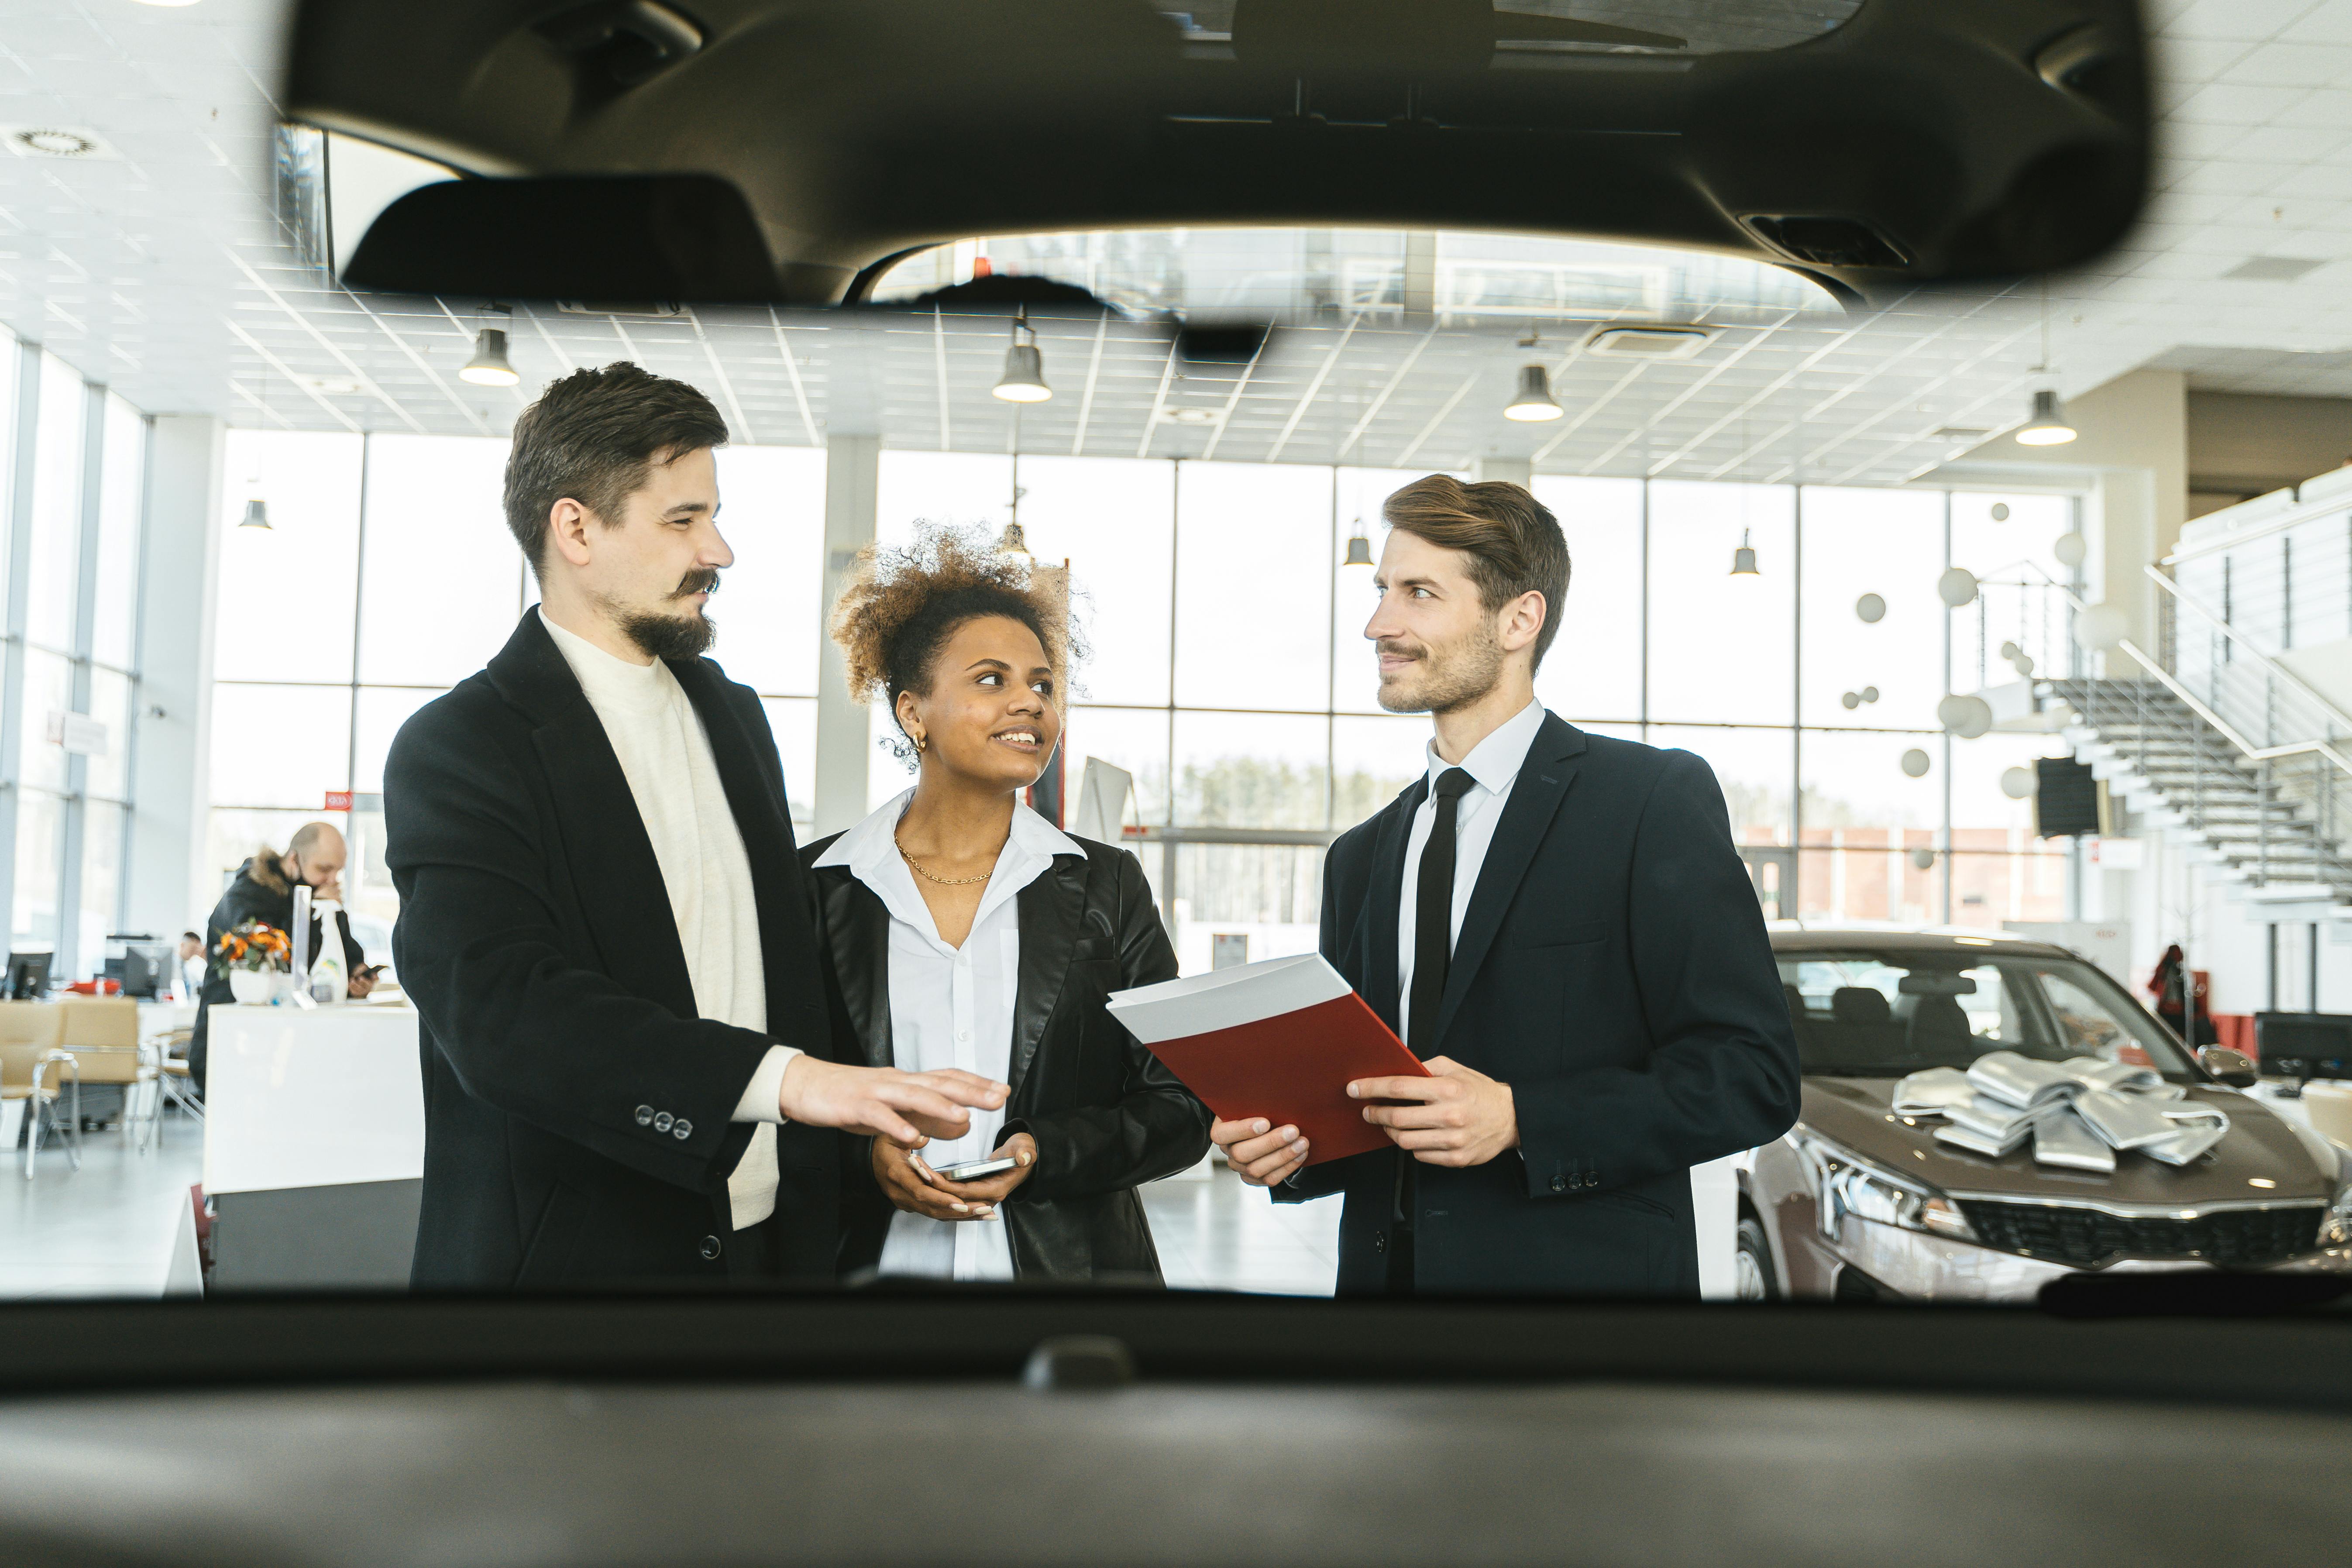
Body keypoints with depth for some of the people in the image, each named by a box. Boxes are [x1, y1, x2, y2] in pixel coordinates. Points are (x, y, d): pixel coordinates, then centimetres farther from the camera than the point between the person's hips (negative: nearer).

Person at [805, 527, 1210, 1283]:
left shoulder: (1107, 886, 3)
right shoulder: (815, 887, 0)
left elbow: (1181, 1107, 2)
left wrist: (1043, 1154, -14)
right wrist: (864, 1155, -14)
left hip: (1066, 1267, 1)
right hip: (870, 1260, -1)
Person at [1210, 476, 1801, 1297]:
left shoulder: (1657, 799, -7)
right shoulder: (1359, 858, 11)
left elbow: (1752, 1075, -13)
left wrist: (1519, 1120, -21)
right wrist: (1288, 1144, -6)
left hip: (1584, 1269, -5)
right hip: (1382, 1266, 5)